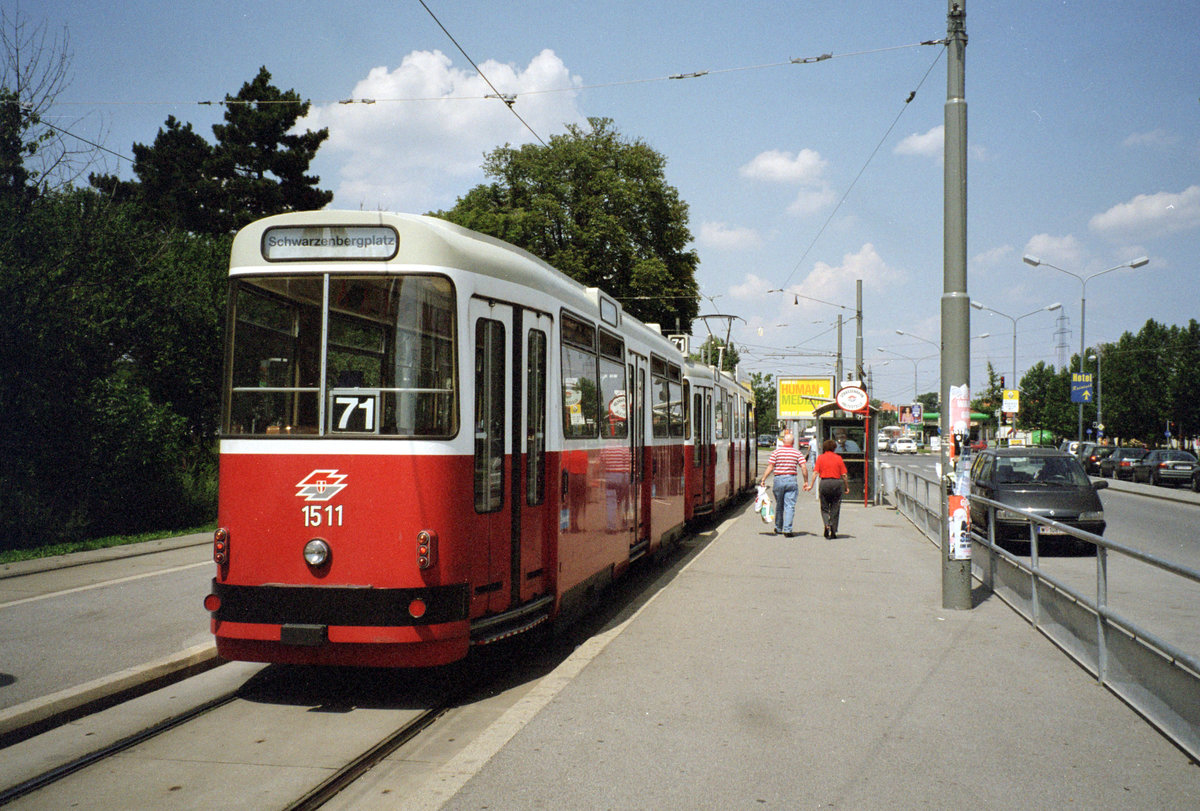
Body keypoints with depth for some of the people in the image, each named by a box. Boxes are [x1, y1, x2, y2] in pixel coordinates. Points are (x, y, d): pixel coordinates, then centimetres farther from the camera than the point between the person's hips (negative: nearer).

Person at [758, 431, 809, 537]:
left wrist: (763, 479, -2)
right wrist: (806, 482, 4)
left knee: (779, 505, 15)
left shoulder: (776, 452, 1)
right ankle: (787, 530, -10)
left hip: (778, 479, 1)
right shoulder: (797, 453, 2)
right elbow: (804, 468, -4)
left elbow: (770, 467, -4)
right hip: (791, 479, -1)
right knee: (790, 506, -2)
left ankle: (778, 528, 27)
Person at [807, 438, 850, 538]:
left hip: (824, 482, 0)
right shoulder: (838, 458, 3)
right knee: (835, 509, 9)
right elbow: (844, 475, 1)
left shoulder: (820, 457, 3)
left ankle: (827, 524, -15)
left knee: (824, 508, 11)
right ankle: (833, 532, 11)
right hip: (837, 483, 0)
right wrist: (847, 487, 11)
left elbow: (815, 473, -3)